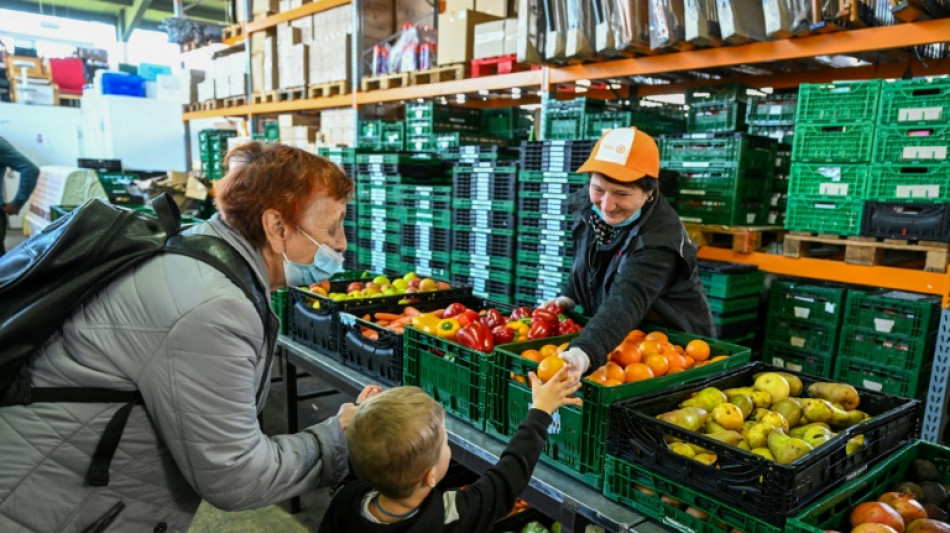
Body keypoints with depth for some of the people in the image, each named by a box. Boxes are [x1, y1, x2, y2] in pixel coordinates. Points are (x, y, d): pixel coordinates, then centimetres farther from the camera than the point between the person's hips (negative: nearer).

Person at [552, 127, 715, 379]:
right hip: (616, 340, 6)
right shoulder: (587, 205, -8)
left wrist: (583, 353, -60)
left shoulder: (659, 239, -29)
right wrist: (569, 297, -3)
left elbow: (626, 303, -45)